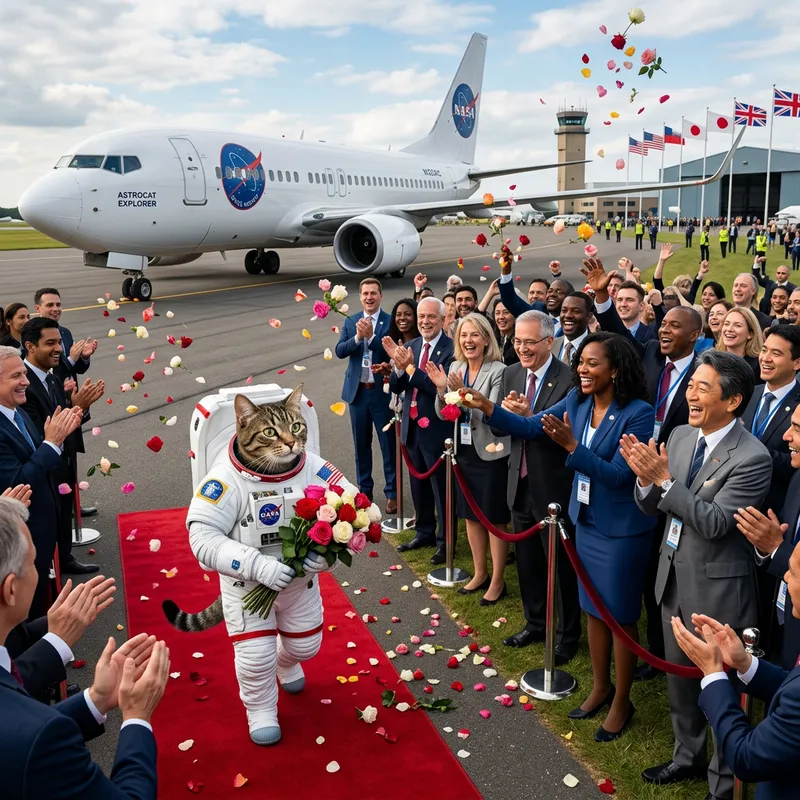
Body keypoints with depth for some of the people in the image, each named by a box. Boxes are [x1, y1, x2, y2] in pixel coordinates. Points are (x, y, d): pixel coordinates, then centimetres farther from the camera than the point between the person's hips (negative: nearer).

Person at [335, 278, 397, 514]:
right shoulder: (350, 321, 5)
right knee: (361, 444, 13)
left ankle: (392, 493, 14)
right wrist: (357, 337, -21)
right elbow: (340, 351, -5)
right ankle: (364, 490, 26)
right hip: (357, 391, 4)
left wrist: (371, 336, -27)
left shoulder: (390, 322, -6)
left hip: (382, 391, -3)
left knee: (389, 445, 4)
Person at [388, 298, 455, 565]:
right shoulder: (410, 346, 5)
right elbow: (395, 387, 1)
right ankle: (425, 532, 35)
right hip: (412, 427, 7)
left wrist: (410, 367, -29)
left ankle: (445, 541, 19)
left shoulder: (451, 349, -16)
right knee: (419, 485, 19)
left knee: (441, 488, 6)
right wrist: (399, 365, -18)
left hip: (436, 429, -7)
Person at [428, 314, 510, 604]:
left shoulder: (498, 371, -16)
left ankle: (497, 581, 20)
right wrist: (441, 388, -15)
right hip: (464, 452, 7)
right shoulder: (455, 367, 2)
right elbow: (444, 415, 3)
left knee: (495, 519, 5)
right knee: (471, 515, 17)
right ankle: (479, 573, 34)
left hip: (491, 454, -6)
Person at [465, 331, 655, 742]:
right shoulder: (576, 400, -2)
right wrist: (486, 407, -14)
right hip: (585, 520, 6)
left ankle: (622, 702, 27)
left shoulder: (638, 414, -21)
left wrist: (571, 445, -34)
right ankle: (600, 687, 38)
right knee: (593, 609, 19)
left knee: (620, 615, 8)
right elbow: (529, 427, -1)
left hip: (622, 529, -6)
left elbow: (619, 474, -25)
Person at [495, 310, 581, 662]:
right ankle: (535, 623, 39)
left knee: (561, 565, 10)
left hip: (553, 487, -6)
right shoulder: (511, 375, 4)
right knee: (526, 562, 20)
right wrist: (505, 412, -16)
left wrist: (530, 416, -32)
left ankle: (568, 635, 28)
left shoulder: (569, 379, -17)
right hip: (521, 484, 6)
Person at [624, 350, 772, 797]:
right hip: (675, 577, 7)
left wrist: (664, 479, -30)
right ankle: (688, 757, 46)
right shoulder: (680, 436, 0)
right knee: (679, 676, 23)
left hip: (716, 590, -7)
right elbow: (651, 507, 2)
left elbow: (714, 522, -25)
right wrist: (646, 478, -19)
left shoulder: (752, 458, -21)